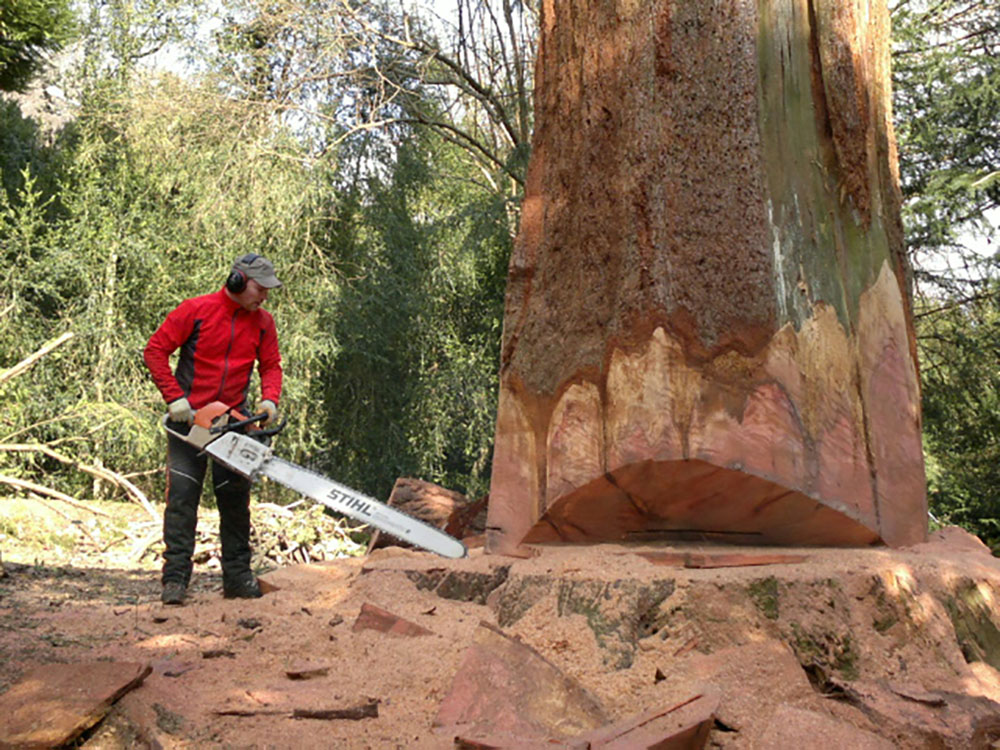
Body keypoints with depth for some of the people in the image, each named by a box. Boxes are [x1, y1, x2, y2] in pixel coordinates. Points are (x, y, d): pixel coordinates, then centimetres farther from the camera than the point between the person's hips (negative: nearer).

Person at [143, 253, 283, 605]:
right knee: (182, 495, -5)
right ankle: (175, 578, 0)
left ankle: (237, 576, 16)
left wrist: (270, 399, -11)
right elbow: (155, 351, -8)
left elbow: (271, 365, 9)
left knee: (235, 498, 7)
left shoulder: (263, 322, 2)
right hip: (189, 420, -3)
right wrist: (174, 398, -15)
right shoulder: (196, 310, -9)